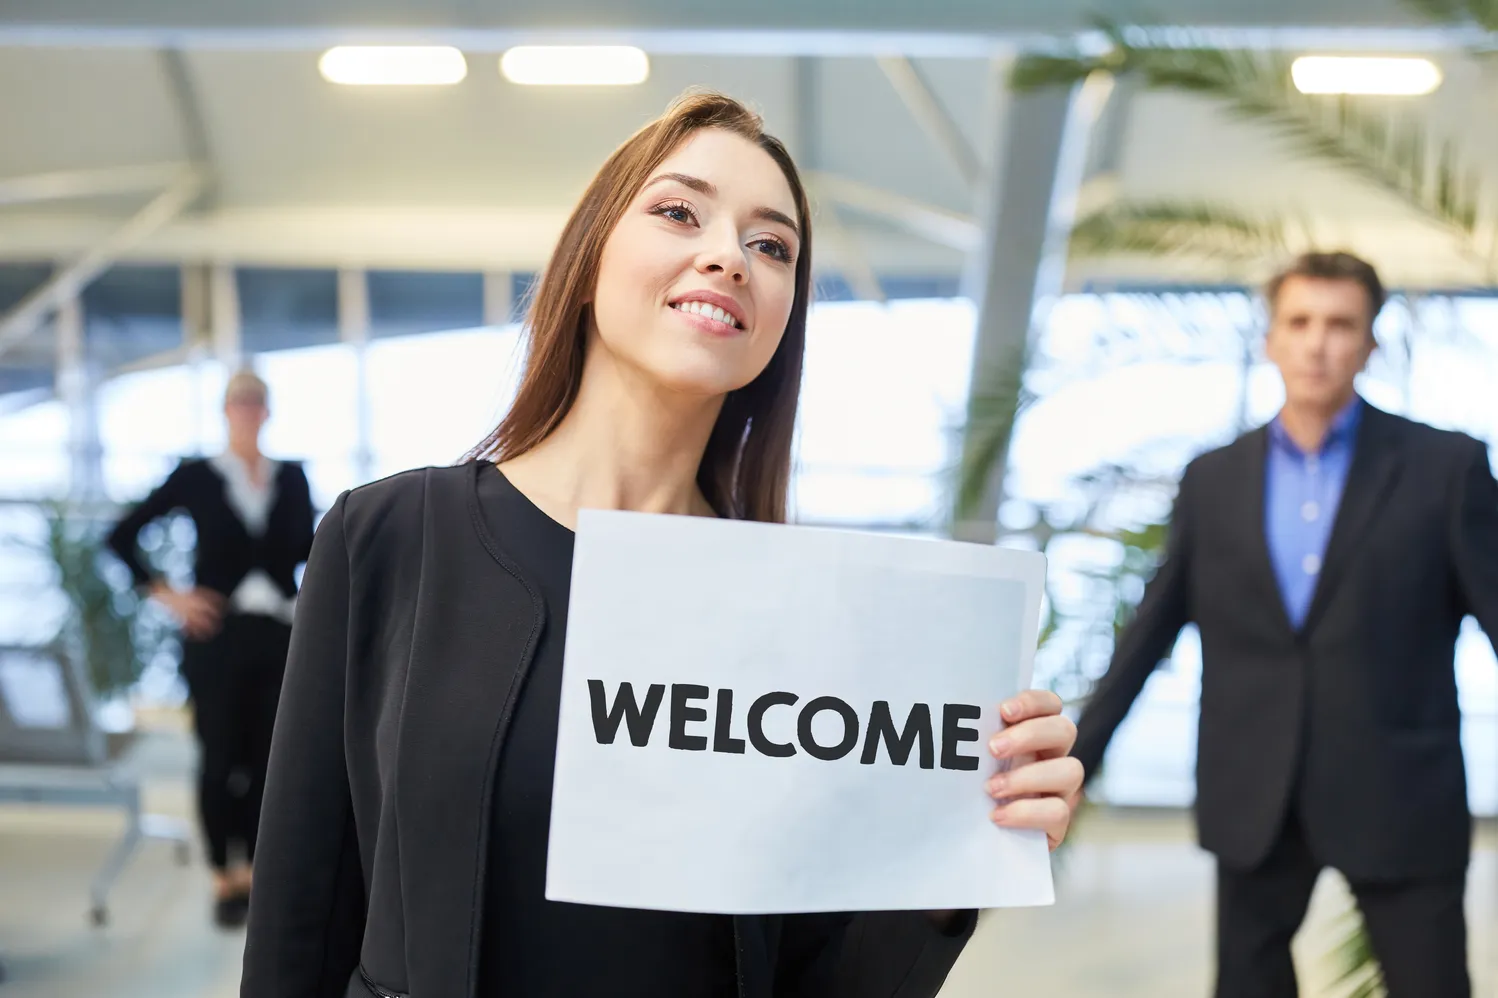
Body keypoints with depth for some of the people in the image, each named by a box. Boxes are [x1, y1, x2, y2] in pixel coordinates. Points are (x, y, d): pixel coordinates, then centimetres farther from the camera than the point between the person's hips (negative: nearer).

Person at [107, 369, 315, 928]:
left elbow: (307, 551, 11)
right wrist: (167, 596, -4)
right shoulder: (197, 477, 0)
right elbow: (123, 536, 2)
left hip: (279, 635, 2)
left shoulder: (291, 477, 8)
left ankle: (253, 869, 21)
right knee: (219, 757, 3)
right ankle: (223, 878, 15)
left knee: (267, 756, 7)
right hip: (217, 635, -2)